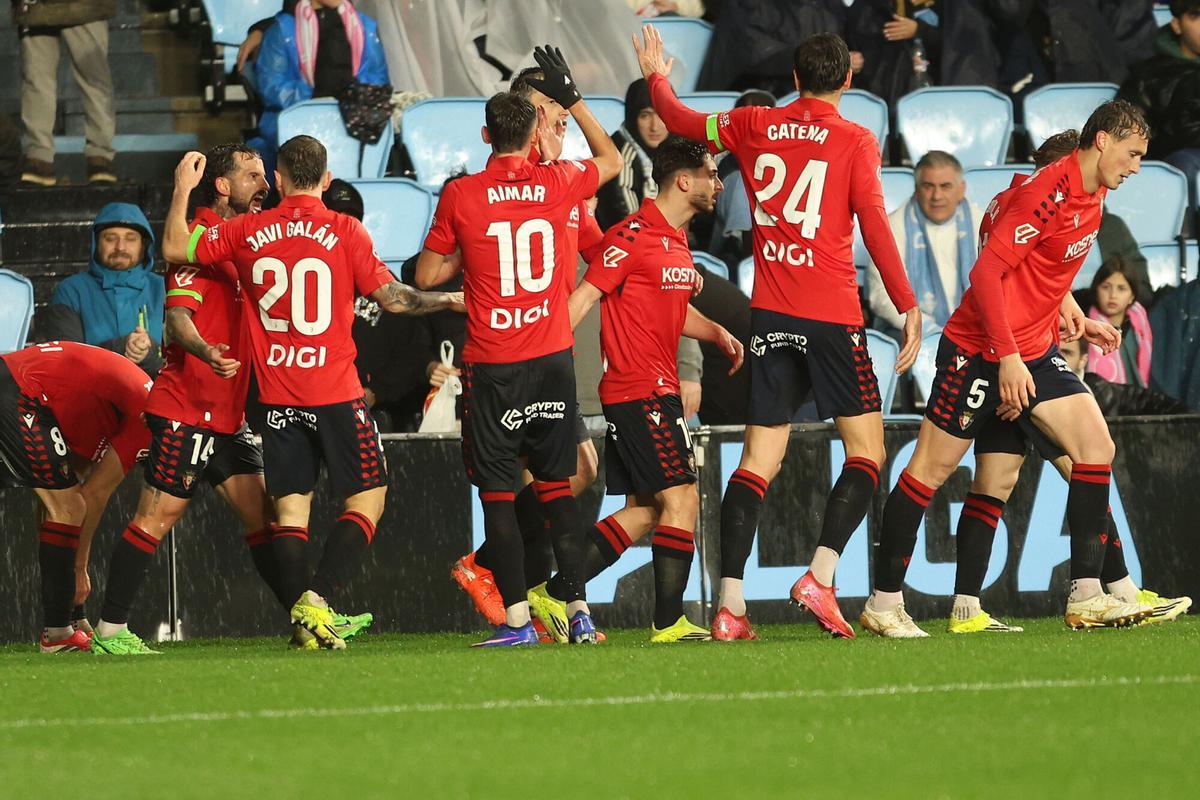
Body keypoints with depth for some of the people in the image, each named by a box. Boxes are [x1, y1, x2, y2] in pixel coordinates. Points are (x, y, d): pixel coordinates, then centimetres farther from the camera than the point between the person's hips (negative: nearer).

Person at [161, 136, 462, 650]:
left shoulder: (247, 232, 1)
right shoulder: (345, 232, -6)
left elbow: (175, 248, 10)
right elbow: (392, 298, -3)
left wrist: (183, 190, 22)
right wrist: (452, 301, 11)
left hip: (276, 396, 3)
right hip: (335, 394, -3)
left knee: (289, 507, 7)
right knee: (367, 497, 5)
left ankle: (301, 617, -4)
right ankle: (317, 599, -12)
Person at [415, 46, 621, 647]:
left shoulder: (460, 196, -6)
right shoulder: (556, 185, -1)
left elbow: (426, 276, 3)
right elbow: (610, 160, 22)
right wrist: (571, 97, 24)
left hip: (491, 367, -3)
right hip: (552, 358, 3)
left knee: (498, 492, 2)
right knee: (556, 486, 11)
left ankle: (517, 617, -4)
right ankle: (577, 610, 5)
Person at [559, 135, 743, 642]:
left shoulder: (677, 239, 16)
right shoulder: (634, 236, -13)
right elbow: (582, 299, -15)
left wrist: (716, 333, 13)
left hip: (657, 388, 10)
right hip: (641, 391, -10)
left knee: (644, 512, 10)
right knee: (681, 500, -9)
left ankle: (554, 595, 12)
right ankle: (669, 623, -5)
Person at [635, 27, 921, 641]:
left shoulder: (755, 126, 8)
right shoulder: (855, 141, -3)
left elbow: (681, 121, 21)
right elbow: (874, 226, -9)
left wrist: (656, 77, 41)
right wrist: (908, 307, -7)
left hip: (770, 314, 4)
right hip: (833, 314, -4)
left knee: (760, 455, 5)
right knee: (866, 448, 5)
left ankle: (730, 604, -5)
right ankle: (820, 578, -12)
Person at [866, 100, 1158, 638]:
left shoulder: (1091, 197, 7)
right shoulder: (1048, 192, -20)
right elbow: (986, 272, -23)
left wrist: (1068, 308, 12)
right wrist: (1007, 358, -25)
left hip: (1032, 352, 8)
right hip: (979, 349, -8)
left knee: (1096, 446, -5)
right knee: (932, 469, -1)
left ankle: (1087, 597, -5)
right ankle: (883, 603, 7)